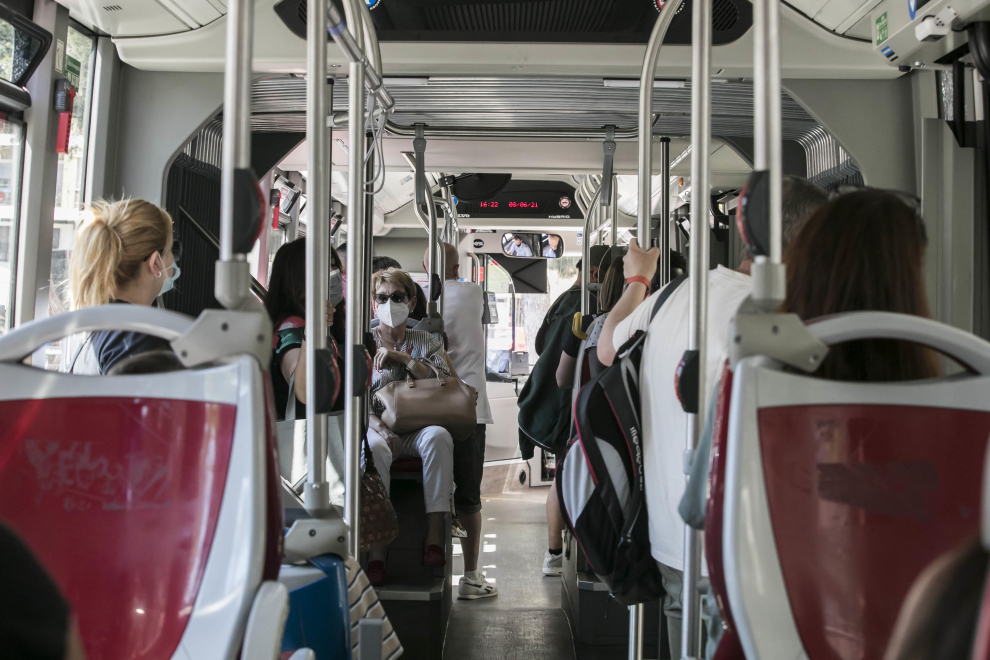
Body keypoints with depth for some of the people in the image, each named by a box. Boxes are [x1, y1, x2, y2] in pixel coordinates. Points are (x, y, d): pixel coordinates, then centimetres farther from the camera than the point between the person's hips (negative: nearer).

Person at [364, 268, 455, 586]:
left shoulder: (426, 341, 15)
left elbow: (444, 382, -3)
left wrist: (402, 357, -9)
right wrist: (380, 427, -17)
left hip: (418, 427, 1)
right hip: (377, 427, -1)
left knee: (439, 435, -33)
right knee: (374, 448, -36)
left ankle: (435, 535, -33)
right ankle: (376, 550, -35)